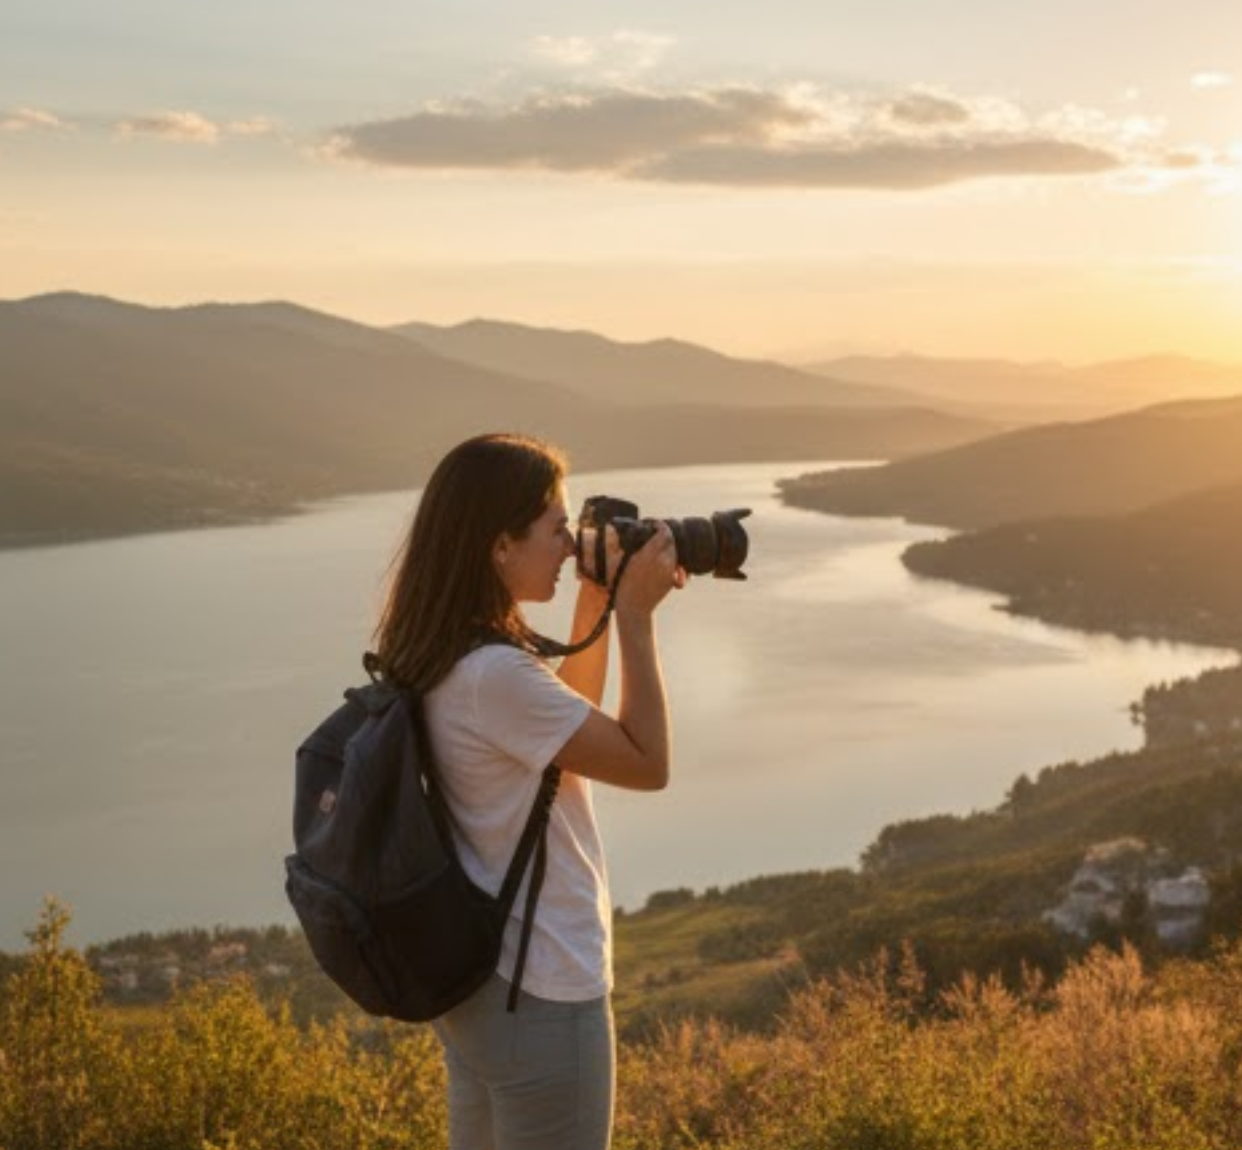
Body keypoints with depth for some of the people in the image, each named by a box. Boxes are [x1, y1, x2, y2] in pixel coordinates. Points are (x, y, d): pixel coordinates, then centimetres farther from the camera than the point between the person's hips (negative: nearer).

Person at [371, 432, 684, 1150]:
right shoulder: (495, 674, -27)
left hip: (475, 977, 9)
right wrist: (635, 614, -13)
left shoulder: (445, 659, 2)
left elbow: (566, 726, 18)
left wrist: (597, 606, 8)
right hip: (538, 994, -9)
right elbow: (646, 763, -17)